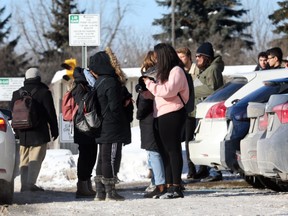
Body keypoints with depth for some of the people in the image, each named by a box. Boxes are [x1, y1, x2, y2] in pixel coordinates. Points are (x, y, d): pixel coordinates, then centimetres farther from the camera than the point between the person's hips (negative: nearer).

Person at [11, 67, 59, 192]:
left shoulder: (16, 94, 11)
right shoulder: (44, 93, -5)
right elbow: (51, 114, -4)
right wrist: (54, 131, 4)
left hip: (23, 134, 5)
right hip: (39, 133, -5)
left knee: (24, 160, 10)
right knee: (36, 158, -6)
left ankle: (24, 184, 6)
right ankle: (31, 183, -16)